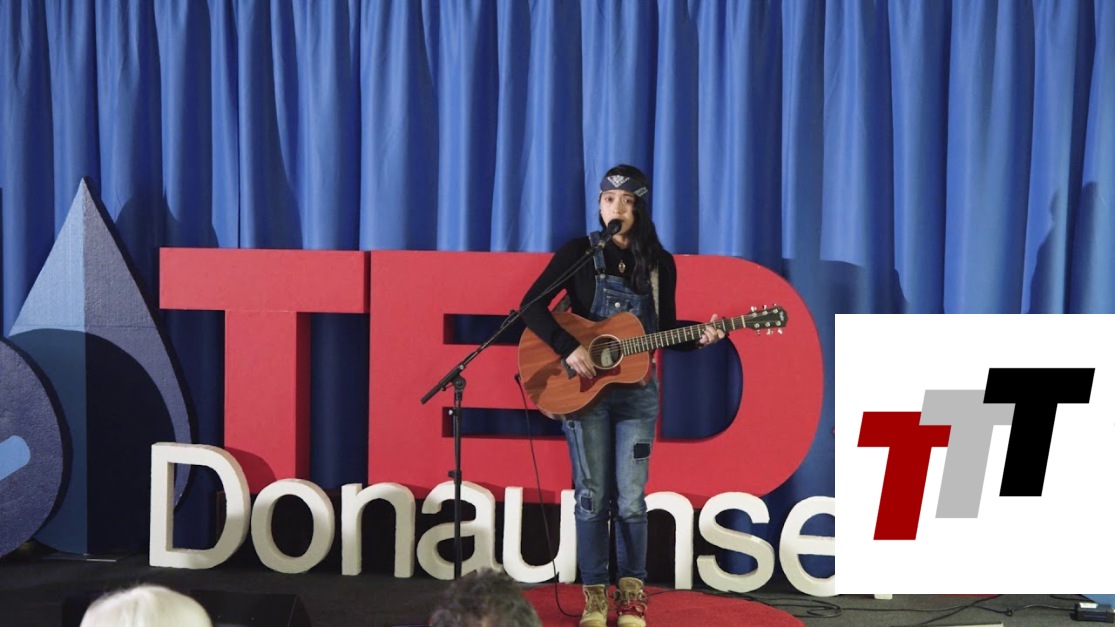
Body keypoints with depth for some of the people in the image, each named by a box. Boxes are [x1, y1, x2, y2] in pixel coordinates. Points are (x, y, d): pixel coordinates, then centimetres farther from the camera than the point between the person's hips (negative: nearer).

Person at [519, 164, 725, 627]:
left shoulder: (660, 263, 4)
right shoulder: (579, 253, -4)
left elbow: (666, 331, 9)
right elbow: (531, 306, -9)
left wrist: (698, 337, -11)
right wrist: (568, 348, -21)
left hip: (636, 391, 2)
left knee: (630, 498, -1)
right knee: (592, 495, 1)